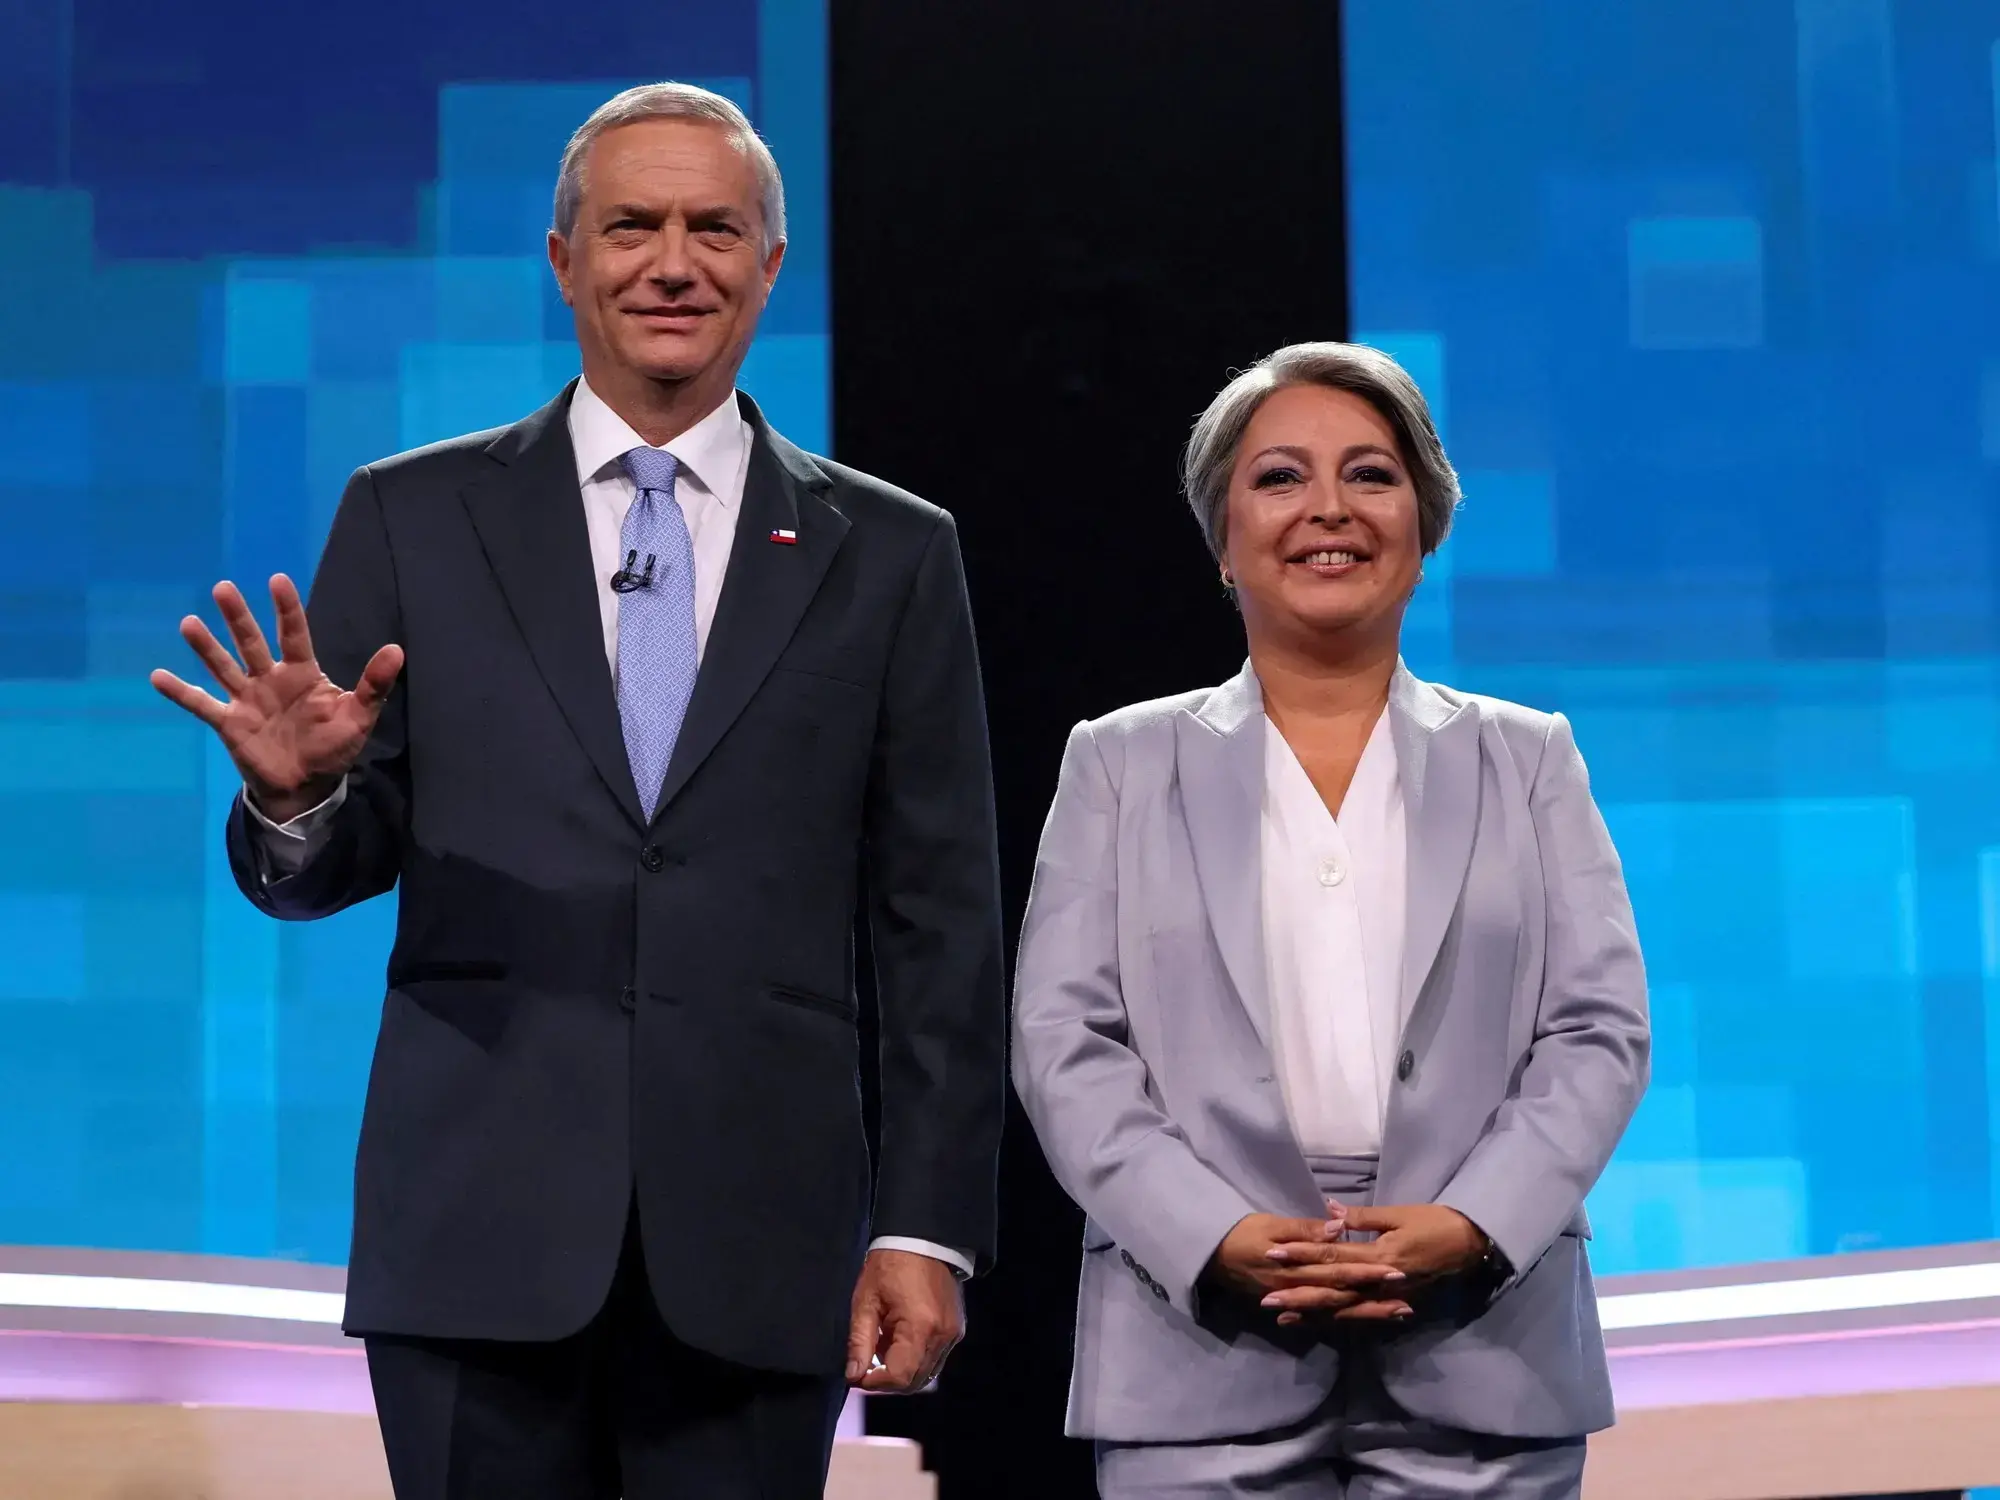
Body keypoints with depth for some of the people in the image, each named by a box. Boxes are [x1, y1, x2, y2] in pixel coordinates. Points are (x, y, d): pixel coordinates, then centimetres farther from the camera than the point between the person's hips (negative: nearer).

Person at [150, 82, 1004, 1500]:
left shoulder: (888, 555, 8)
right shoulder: (413, 519, 8)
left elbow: (941, 924, 6)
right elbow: (330, 868, 6)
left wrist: (930, 1227, 1)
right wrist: (295, 795, -17)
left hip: (757, 1254, 0)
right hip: (480, 1234, 0)